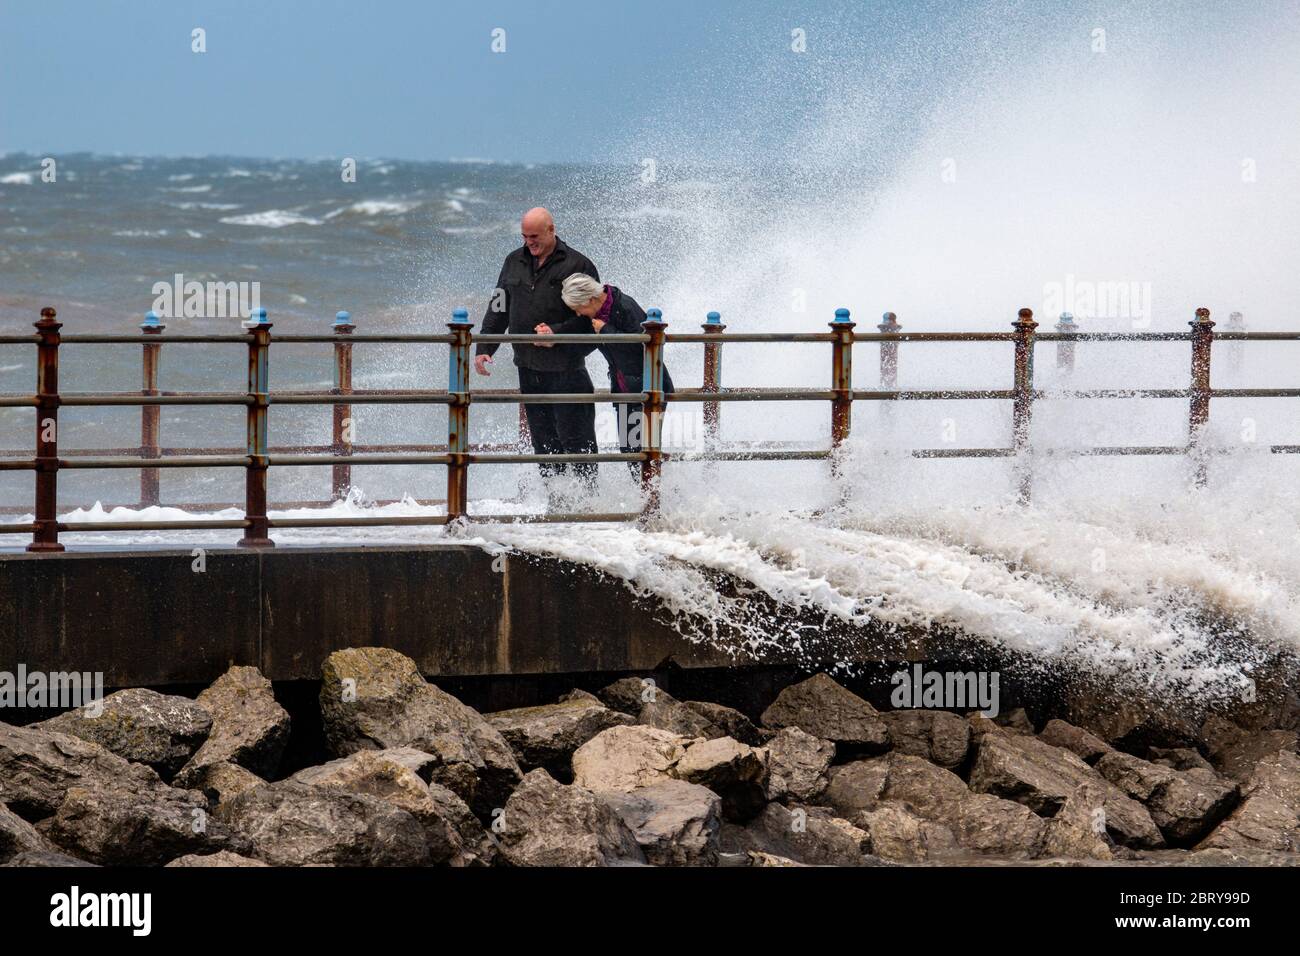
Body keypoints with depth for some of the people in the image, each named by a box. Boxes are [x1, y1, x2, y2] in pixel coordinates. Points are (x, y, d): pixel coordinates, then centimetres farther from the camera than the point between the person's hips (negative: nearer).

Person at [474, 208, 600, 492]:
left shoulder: (577, 265, -6)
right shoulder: (514, 262, 12)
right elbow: (498, 308, 17)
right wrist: (484, 348, 7)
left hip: (565, 368, -6)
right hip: (528, 367, 6)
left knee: (575, 439, -6)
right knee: (544, 441, 9)